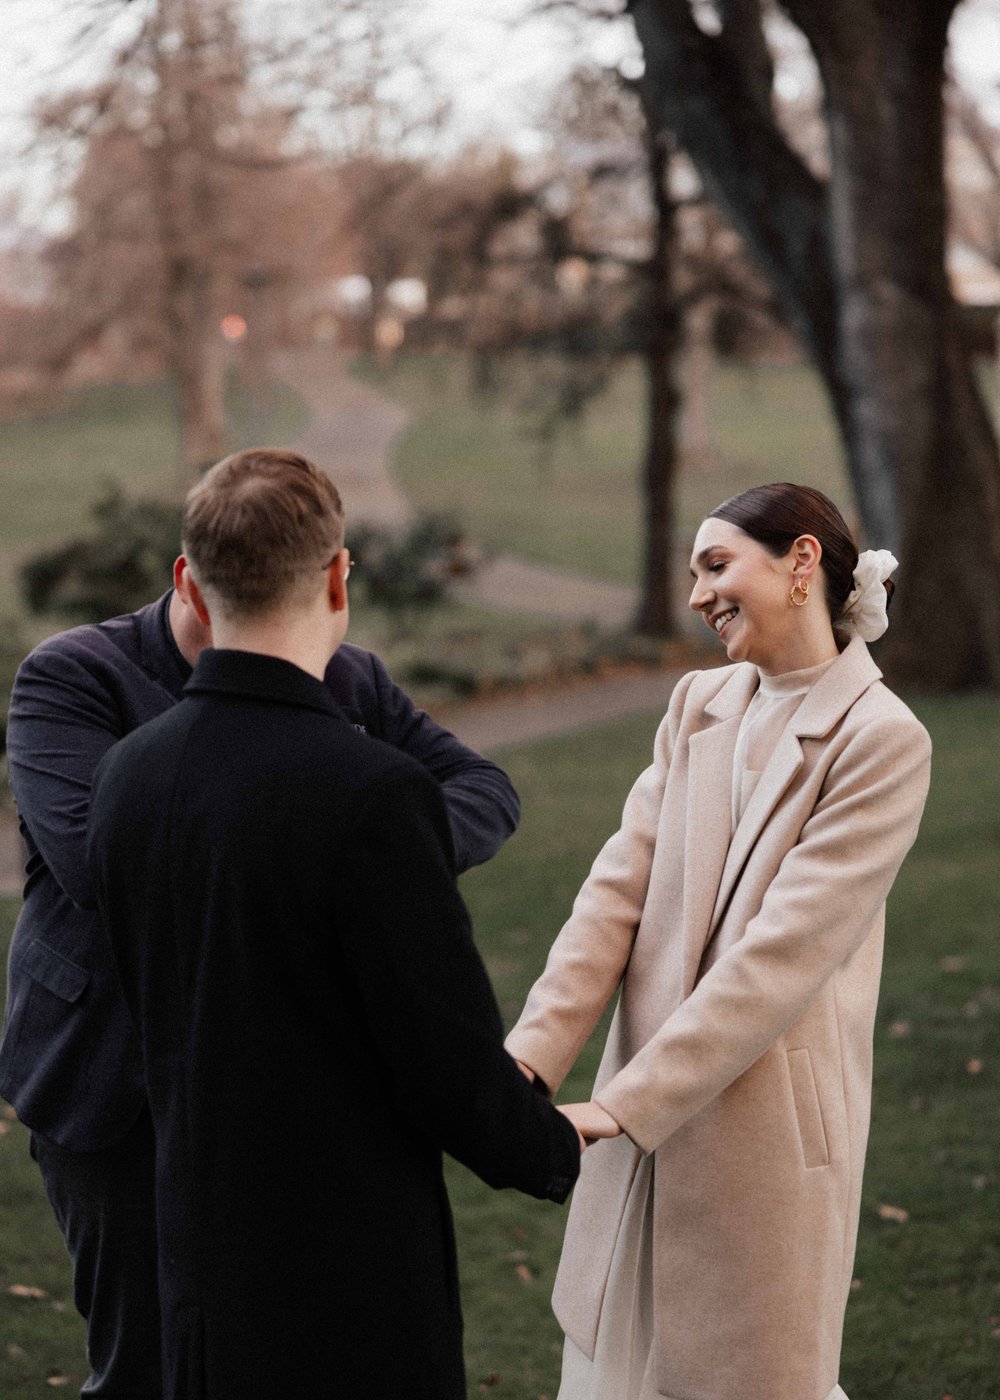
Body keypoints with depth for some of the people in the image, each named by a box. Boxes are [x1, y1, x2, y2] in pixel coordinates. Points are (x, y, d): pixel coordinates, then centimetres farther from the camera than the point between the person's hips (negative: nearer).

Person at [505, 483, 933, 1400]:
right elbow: (618, 892, 0)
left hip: (767, 1130, -6)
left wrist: (622, 1105, -21)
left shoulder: (882, 740, -12)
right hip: (648, 1117, 6)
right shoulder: (699, 706, 8)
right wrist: (530, 1059, -12)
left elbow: (782, 950, -19)